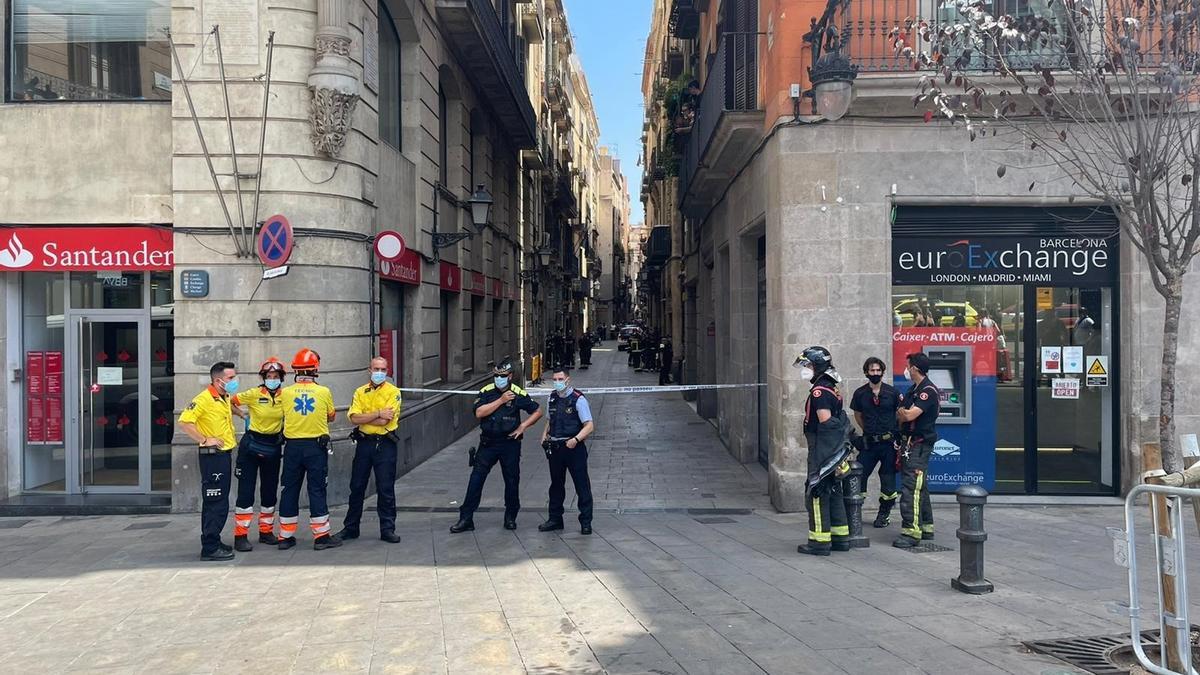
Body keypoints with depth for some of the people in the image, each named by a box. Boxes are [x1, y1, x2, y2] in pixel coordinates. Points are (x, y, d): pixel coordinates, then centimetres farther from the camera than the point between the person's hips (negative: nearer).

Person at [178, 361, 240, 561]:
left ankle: (212, 542, 24)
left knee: (215, 503, 16)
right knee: (216, 503, -8)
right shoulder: (204, 398, -15)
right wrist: (204, 440, -21)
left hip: (224, 454, 9)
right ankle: (210, 548, -4)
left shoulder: (225, 398, 12)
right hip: (212, 456, -9)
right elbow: (184, 422, -23)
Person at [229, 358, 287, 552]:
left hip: (273, 446, 4)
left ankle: (266, 531, 26)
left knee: (270, 491, 12)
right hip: (251, 444, -3)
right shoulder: (254, 394, -10)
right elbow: (230, 402, -7)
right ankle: (240, 535, 2)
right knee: (246, 490, -4)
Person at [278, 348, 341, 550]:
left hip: (292, 446, 2)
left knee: (290, 490, 10)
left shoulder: (285, 393, -2)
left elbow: (284, 416, 7)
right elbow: (331, 416, 9)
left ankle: (286, 536, 17)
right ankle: (321, 536, 5)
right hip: (316, 446, -2)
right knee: (317, 490, 3)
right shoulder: (324, 392, -5)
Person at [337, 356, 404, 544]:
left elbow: (385, 421, -15)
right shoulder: (360, 392, 7)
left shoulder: (393, 392, -4)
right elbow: (354, 418, -7)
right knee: (356, 487, 11)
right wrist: (378, 413, -14)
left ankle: (387, 529, 11)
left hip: (385, 444, -3)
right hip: (364, 443, 3)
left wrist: (364, 418, -7)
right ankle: (350, 528, 23)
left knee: (386, 489, 1)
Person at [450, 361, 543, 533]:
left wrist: (523, 426, -5)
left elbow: (538, 411, 6)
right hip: (488, 443, 1)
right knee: (476, 479, -2)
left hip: (510, 443, -1)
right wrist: (501, 400, -17)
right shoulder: (486, 392, -1)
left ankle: (510, 517, 24)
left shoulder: (518, 394, -3)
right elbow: (479, 413, -15)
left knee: (512, 481, 8)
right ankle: (466, 518, 4)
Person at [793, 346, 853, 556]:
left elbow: (825, 422, -22)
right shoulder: (832, 389, 14)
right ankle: (840, 538, 22)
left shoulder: (820, 391, -16)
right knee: (833, 493, 15)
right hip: (835, 450, 10)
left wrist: (820, 456, -22)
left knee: (817, 493, -4)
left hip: (822, 450, -10)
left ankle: (819, 541, 0)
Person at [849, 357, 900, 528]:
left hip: (889, 442, -1)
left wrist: (898, 434, 1)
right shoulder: (860, 393, 1)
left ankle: (884, 513, 20)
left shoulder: (892, 392, -3)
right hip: (869, 442, 1)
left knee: (888, 478, 5)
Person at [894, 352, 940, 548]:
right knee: (919, 487, 15)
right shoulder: (913, 389, 17)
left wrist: (901, 411, -3)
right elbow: (901, 417, 22)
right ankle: (926, 527, 24)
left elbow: (909, 415, -22)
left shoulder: (928, 390, -14)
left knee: (911, 487, -13)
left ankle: (911, 531, -13)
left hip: (920, 444, -10)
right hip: (910, 443, 10)